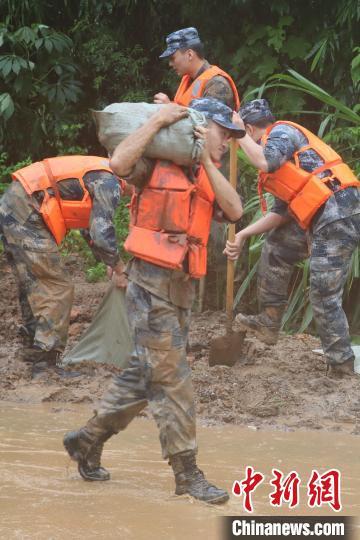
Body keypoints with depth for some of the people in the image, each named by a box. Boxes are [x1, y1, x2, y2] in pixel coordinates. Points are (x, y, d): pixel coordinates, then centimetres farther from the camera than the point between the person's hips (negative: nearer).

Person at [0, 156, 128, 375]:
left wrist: (109, 262, 28)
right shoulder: (109, 184, -11)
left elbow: (90, 226, 32)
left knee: (34, 286, 18)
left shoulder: (99, 174, 20)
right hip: (26, 215, -10)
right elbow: (102, 236, -18)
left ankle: (33, 351, 25)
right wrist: (118, 268, -2)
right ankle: (44, 363, -5)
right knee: (58, 288, -5)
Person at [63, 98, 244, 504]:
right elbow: (119, 163, -26)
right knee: (171, 378, -7)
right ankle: (186, 473, -4)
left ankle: (87, 440, 27)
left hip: (182, 287, 8)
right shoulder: (156, 163, -6)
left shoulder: (205, 175, 15)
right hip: (151, 284, -8)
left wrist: (207, 162, -5)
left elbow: (234, 210, -1)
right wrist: (157, 121, -20)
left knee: (144, 375, 14)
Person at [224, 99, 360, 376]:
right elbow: (281, 212, 24)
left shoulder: (281, 131, 0)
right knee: (277, 247, 24)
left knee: (325, 297, -6)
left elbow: (267, 162, -23)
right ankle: (269, 322, 30)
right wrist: (243, 234, 20)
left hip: (338, 214, -10)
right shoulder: (281, 155, 28)